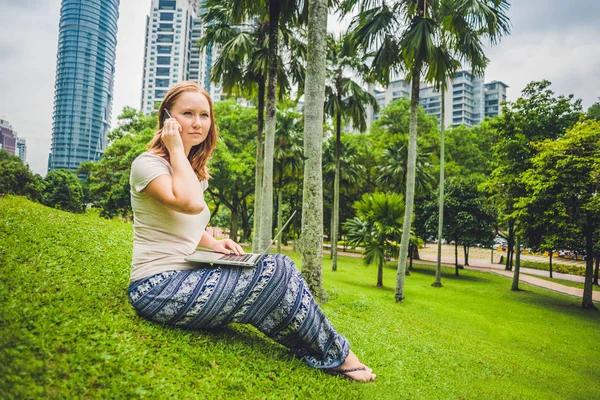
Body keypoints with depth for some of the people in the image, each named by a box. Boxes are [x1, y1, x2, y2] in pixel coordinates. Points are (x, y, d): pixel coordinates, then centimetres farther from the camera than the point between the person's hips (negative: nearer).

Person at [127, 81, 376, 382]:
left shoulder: (195, 171, 15)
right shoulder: (148, 164, -10)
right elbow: (191, 203, -30)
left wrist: (214, 244, 5)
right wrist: (176, 149, -16)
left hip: (186, 279, 8)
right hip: (158, 288, -8)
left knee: (278, 268, -11)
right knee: (276, 271, -21)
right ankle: (337, 356, -3)